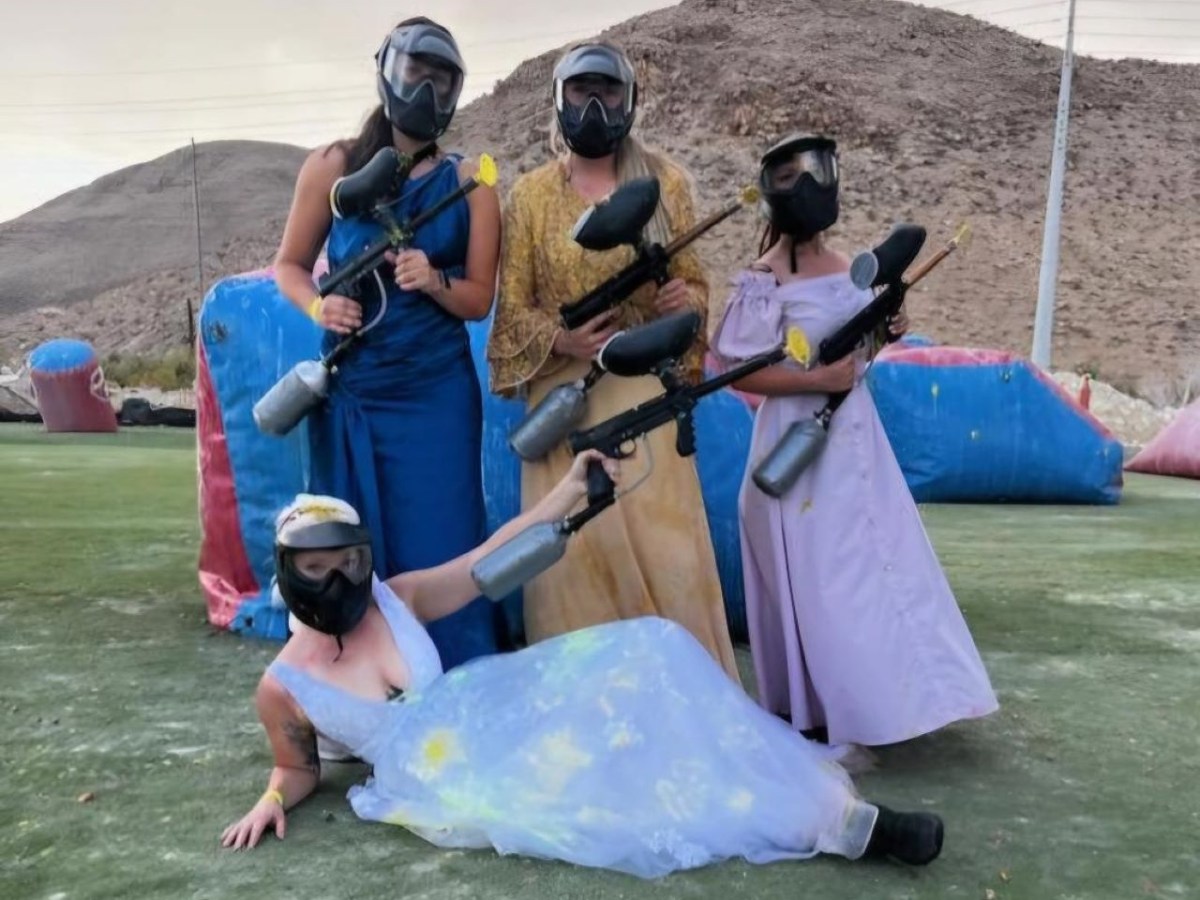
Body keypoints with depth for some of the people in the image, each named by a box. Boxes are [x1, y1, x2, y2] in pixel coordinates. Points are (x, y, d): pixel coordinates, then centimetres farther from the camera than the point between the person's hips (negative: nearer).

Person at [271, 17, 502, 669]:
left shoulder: (469, 182, 3)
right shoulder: (333, 167, 2)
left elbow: (479, 300, 4)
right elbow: (289, 265, 9)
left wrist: (433, 282, -16)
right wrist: (319, 306, -12)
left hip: (437, 393, 0)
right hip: (349, 390, 1)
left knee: (439, 554, 0)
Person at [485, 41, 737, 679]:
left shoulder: (664, 181, 7)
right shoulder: (531, 193, 5)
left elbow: (694, 282, 9)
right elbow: (512, 304, 2)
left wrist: (681, 302, -14)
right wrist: (562, 340, -16)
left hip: (645, 390, 1)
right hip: (564, 393, 0)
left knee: (661, 536, -2)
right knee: (577, 543, 1)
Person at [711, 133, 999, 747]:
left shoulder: (849, 268, 7)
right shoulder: (765, 282, -13)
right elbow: (738, 372, -16)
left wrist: (885, 334, -2)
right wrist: (817, 380, -21)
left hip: (855, 432, 7)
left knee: (880, 561, 13)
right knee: (818, 578, 1)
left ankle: (878, 698, 29)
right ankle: (818, 710, 17)